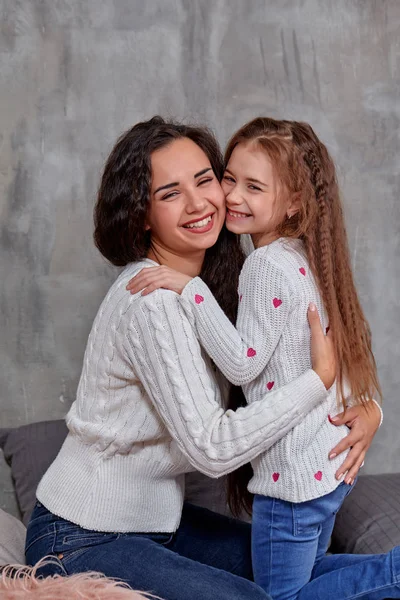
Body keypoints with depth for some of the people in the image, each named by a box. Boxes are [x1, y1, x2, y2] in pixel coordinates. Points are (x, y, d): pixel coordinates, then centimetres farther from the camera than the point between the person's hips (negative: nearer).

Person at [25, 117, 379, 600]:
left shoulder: (216, 280, 0)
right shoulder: (151, 301, -27)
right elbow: (212, 448, -29)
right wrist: (322, 378, -24)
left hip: (151, 518, 9)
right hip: (81, 542, -8)